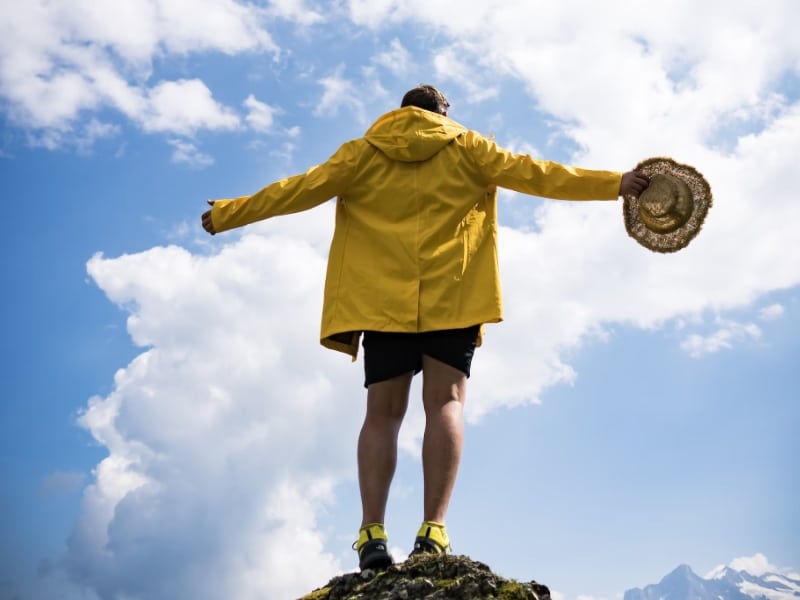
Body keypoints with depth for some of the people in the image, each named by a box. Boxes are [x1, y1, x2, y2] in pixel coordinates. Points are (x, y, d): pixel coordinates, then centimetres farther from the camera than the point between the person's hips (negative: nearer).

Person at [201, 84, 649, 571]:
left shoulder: (362, 152, 13)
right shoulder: (465, 146, 11)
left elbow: (300, 189, 12)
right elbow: (532, 174, 6)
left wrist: (228, 213, 22)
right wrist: (614, 184, 9)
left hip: (383, 298, 1)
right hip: (451, 295, -1)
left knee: (383, 412, 2)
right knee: (445, 402, -3)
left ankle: (372, 533, -9)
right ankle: (433, 530, -14)